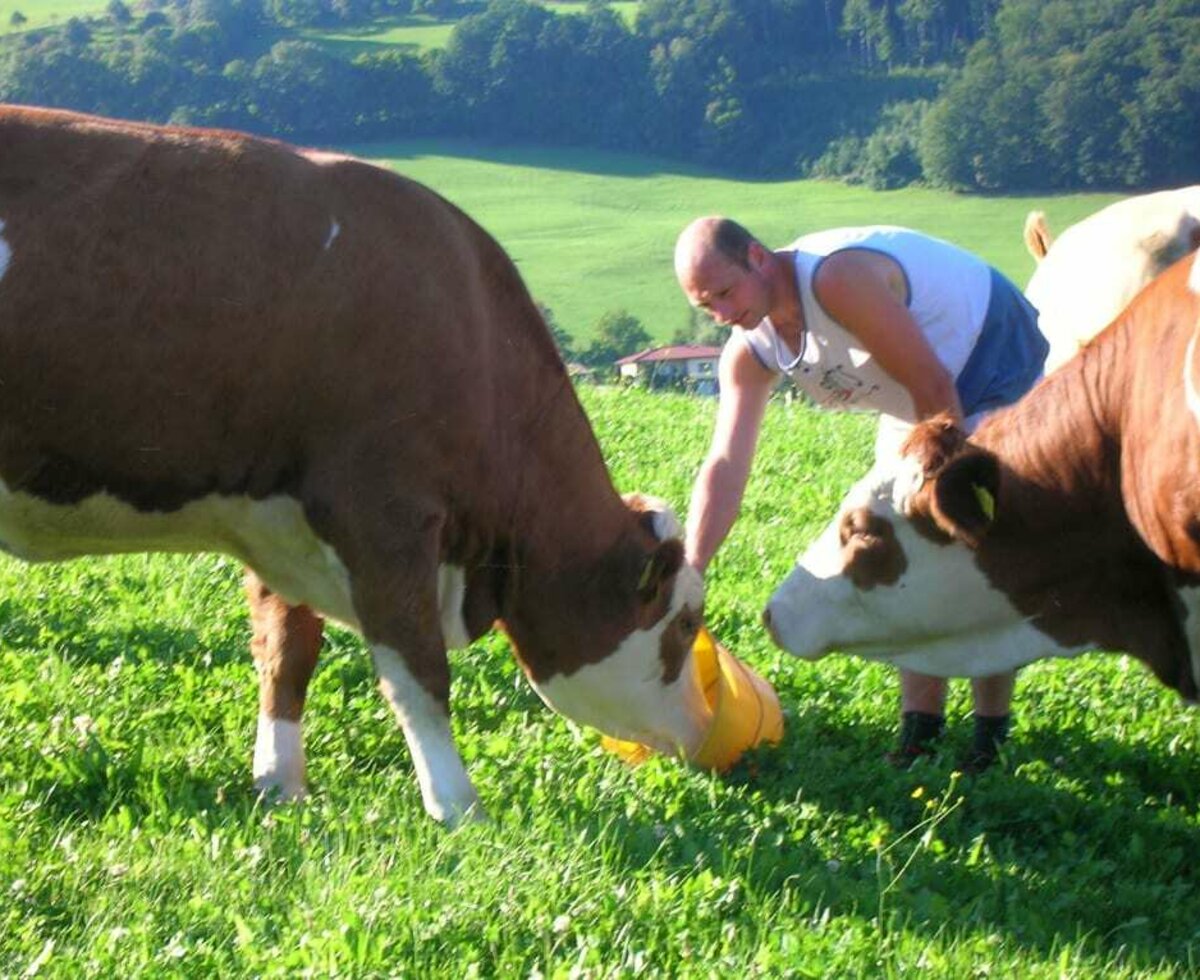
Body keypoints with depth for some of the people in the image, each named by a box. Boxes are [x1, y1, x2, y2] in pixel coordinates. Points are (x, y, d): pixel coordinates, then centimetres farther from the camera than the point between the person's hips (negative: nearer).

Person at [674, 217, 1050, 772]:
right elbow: (725, 464, -13)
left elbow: (932, 384, -30)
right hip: (916, 406, 8)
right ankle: (920, 722, 14)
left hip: (1000, 372, -8)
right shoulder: (748, 353, -9)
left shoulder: (837, 279, -35)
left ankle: (991, 732, 0)